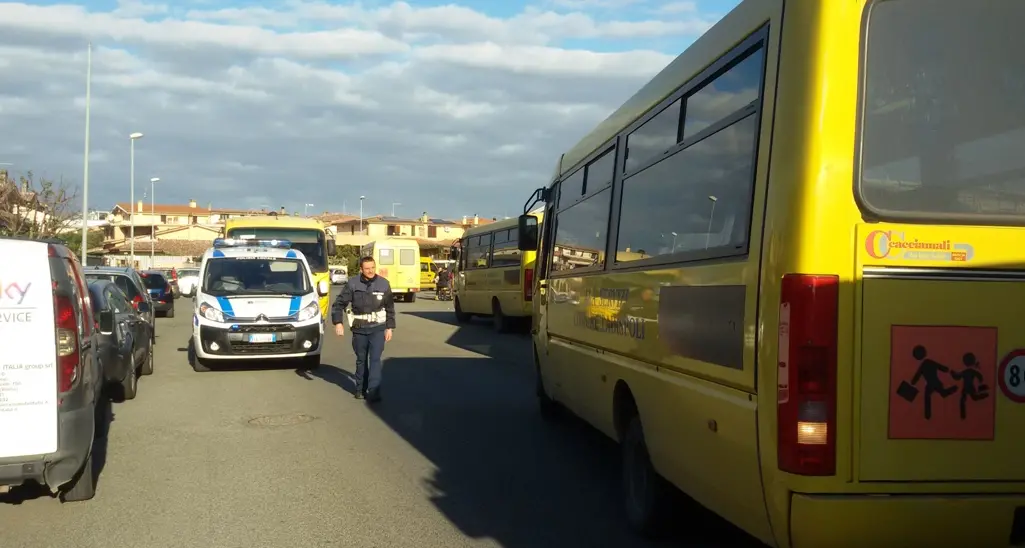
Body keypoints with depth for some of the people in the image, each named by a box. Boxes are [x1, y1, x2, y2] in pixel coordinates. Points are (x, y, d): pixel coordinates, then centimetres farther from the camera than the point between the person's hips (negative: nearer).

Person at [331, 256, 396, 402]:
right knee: (361, 360, 12)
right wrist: (338, 322, -14)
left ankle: (373, 391, -12)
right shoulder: (352, 284, -8)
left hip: (378, 328, -1)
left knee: (375, 359, -10)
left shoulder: (384, 284, -3)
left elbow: (390, 308, 6)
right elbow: (339, 304, -3)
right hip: (359, 329, 1)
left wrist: (389, 327, 5)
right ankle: (360, 389, 26)